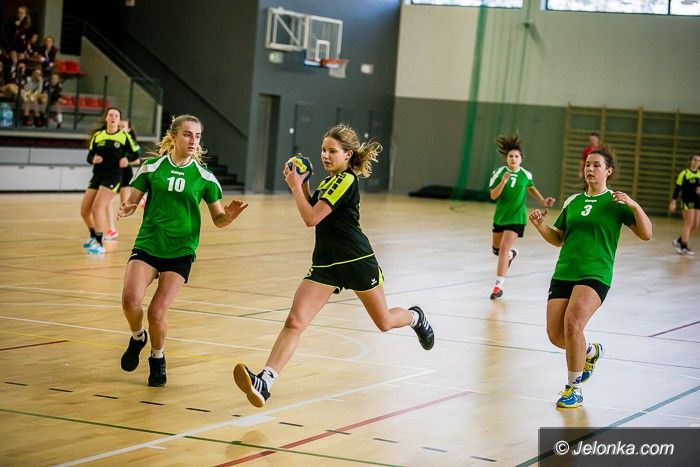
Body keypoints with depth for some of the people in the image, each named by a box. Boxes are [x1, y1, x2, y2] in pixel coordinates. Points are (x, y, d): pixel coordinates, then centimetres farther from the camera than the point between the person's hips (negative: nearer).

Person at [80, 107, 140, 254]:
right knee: (84, 211, 7)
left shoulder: (124, 136, -4)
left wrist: (126, 158, -19)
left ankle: (99, 244, -9)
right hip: (97, 176, 5)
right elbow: (89, 156, 10)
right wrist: (93, 159, -13)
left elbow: (136, 153, 1)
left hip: (113, 177, -5)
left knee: (97, 208, -20)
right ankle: (94, 236, 35)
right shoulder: (97, 135, 6)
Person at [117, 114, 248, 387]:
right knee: (130, 299, -21)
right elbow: (131, 203, 5)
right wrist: (125, 209, -18)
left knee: (157, 311, -11)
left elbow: (218, 220, 5)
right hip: (147, 244, 0)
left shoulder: (204, 177, 2)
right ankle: (138, 337, 14)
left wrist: (229, 216, -18)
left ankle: (157, 359, 19)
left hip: (180, 252, 0)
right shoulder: (151, 167, 2)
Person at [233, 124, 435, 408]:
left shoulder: (346, 180, -16)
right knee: (294, 322, -13)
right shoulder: (329, 181, 10)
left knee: (384, 322, 13)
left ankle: (415, 317, 50)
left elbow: (311, 218, -20)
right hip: (325, 263, 7)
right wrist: (302, 185, 10)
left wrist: (295, 185, -10)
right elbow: (314, 214, 22)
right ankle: (264, 383, -26)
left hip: (356, 261, -6)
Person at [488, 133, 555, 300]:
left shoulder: (525, 175, -4)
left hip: (516, 217, -2)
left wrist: (543, 201, 9)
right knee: (496, 249, 18)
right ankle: (511, 254, 54)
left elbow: (530, 187, 18)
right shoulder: (500, 172, -9)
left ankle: (498, 286, -15)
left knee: (504, 248, -16)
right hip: (500, 216, 3)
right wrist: (503, 182, -28)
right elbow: (493, 195, -13)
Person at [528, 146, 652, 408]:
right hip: (564, 273, 5)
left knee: (573, 323, -26)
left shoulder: (615, 202, 1)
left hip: (595, 274, -5)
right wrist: (540, 225, 1)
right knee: (556, 334, 0)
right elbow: (558, 239, 20)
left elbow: (646, 234, -4)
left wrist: (634, 205, -19)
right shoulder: (572, 202, 14)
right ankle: (590, 352, 35)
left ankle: (574, 389, -12)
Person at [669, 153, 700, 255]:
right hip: (687, 201, -6)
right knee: (689, 224, -7)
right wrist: (673, 201, -8)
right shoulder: (684, 173, -6)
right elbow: (677, 188, -5)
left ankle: (679, 241, 23)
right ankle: (684, 247, 2)